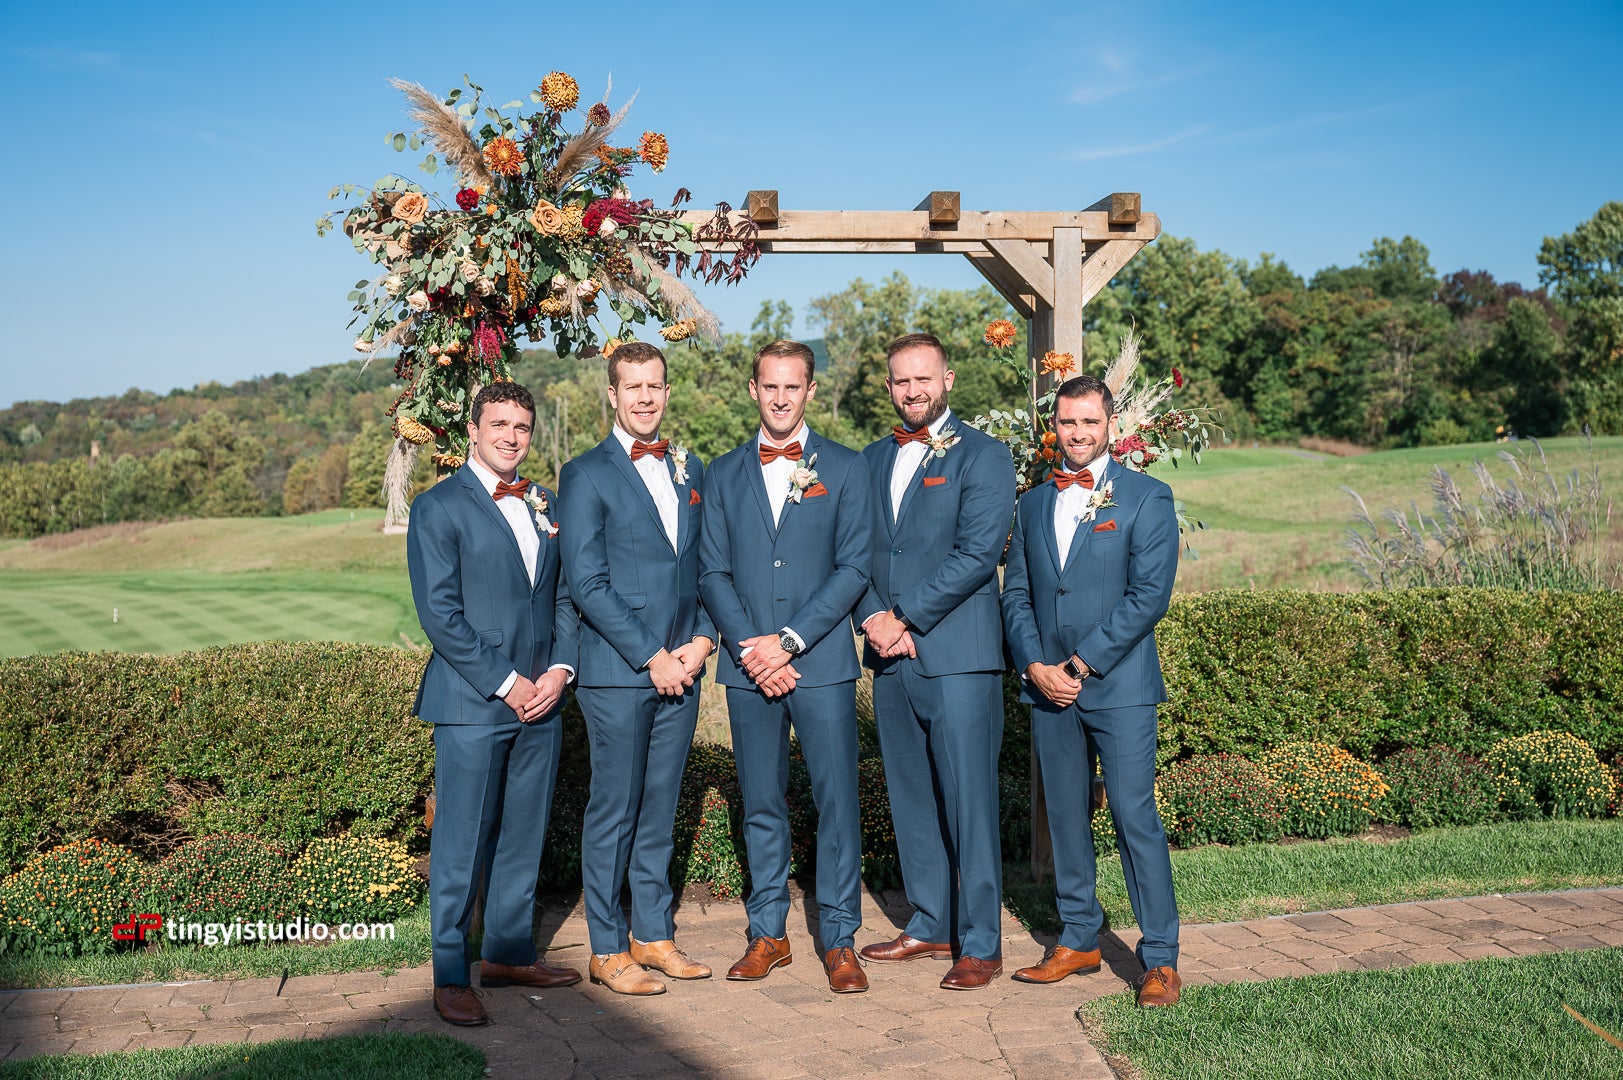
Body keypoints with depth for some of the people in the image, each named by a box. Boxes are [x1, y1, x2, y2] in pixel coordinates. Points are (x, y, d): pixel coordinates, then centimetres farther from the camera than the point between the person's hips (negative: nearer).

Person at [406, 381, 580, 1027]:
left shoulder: (544, 506, 14)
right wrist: (505, 684, -13)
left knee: (525, 836, 13)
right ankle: (450, 976, 12)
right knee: (461, 843, 0)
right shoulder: (438, 508, -5)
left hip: (542, 701, 6)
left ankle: (510, 953, 27)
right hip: (472, 703, -6)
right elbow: (439, 613, -11)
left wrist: (560, 668, -1)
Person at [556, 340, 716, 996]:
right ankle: (608, 949, 14)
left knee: (660, 808, 13)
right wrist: (651, 657, -13)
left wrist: (700, 639, 0)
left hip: (681, 670, 5)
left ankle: (654, 935, 24)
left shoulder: (689, 470, 14)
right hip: (617, 672, -5)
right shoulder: (586, 475, -4)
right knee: (614, 810, 2)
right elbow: (587, 584, -10)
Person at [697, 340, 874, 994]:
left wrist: (789, 640, -11)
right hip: (747, 664, 2)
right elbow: (712, 572, 7)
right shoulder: (725, 473, 11)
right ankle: (767, 934, 21)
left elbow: (854, 568, -3)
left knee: (837, 799, -2)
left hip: (822, 661, -2)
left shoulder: (845, 468, 4)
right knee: (761, 804, 9)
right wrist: (750, 646, -8)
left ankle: (839, 939, 10)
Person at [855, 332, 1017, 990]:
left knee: (968, 803, -3)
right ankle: (930, 925, 27)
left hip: (957, 656, -6)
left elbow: (977, 554, -12)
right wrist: (873, 617, -6)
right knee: (910, 800, 13)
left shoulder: (983, 456, -2)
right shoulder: (872, 460, 16)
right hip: (891, 659, 6)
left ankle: (981, 945, 7)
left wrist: (906, 619, -14)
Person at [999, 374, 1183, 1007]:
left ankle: (1160, 959, 5)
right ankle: (1078, 941, 24)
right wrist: (1035, 667, -5)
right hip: (1047, 687, 5)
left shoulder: (1147, 498, -2)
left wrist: (1080, 665, -13)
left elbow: (1149, 596, -10)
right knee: (1065, 817, 11)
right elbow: (1015, 594, 11)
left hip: (1118, 686, -5)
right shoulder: (1033, 504, 14)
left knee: (1135, 819, -5)